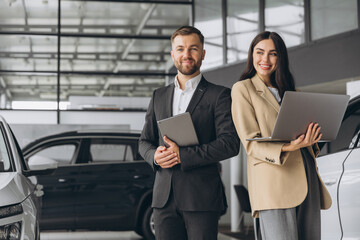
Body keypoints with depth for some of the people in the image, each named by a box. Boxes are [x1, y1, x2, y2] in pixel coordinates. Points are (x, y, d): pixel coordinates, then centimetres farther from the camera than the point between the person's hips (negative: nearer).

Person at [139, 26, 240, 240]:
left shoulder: (219, 95, 1)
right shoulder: (159, 96, 17)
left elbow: (231, 143, -9)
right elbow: (145, 141, 20)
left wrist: (182, 155, -15)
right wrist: (155, 156, -5)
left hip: (202, 198, -4)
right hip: (165, 198, 4)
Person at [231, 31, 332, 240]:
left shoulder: (289, 91, 22)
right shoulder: (243, 89, 3)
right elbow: (251, 143, -6)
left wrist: (309, 140, -1)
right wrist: (286, 148, -23)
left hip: (307, 181, 6)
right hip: (273, 185, -6)